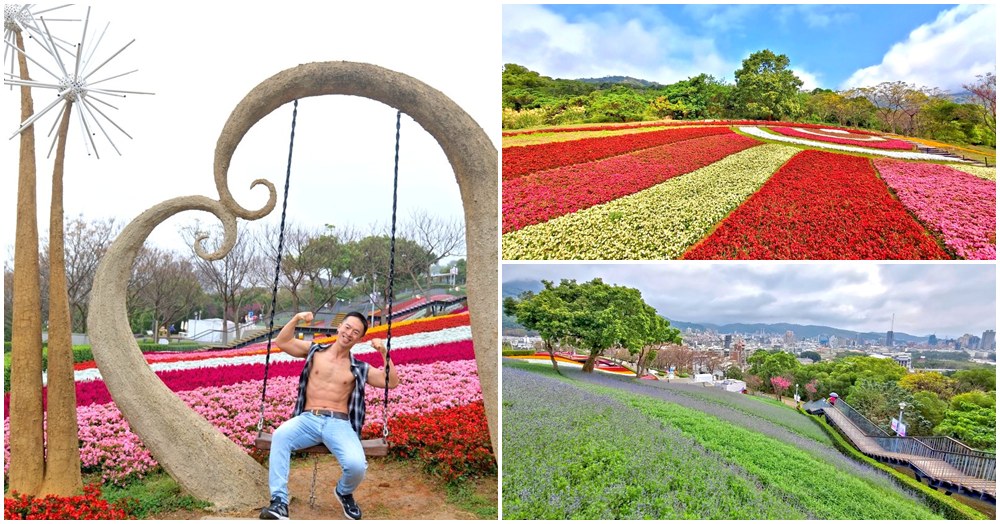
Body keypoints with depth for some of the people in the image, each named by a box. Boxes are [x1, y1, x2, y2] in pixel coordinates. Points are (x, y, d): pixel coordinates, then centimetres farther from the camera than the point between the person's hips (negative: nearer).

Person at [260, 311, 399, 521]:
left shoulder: (359, 368, 12)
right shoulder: (314, 351, 14)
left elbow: (392, 383, 9)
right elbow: (282, 343, 10)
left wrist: (384, 354, -2)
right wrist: (296, 319, -3)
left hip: (339, 424, 0)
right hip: (308, 419, 0)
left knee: (356, 465, -28)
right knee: (280, 436, -35)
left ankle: (344, 493, 11)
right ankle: (279, 502, -32)